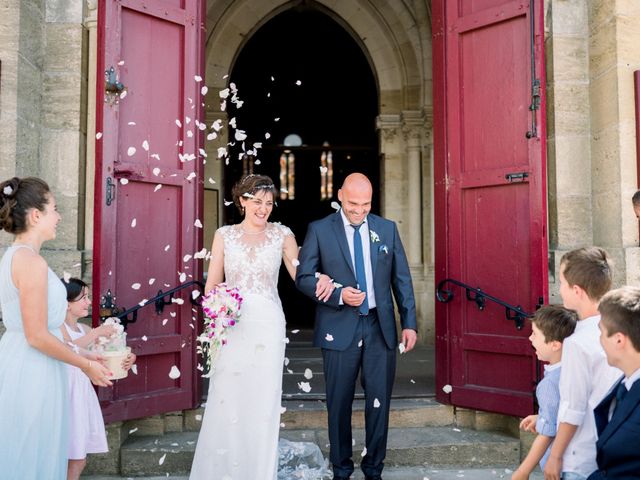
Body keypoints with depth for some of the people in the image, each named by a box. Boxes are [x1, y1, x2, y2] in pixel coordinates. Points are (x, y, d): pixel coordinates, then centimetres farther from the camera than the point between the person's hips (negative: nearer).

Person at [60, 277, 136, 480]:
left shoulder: (84, 329, 12)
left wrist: (128, 358, -5)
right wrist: (96, 333, -24)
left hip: (83, 393, 7)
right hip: (66, 393, -7)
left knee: (79, 459, 11)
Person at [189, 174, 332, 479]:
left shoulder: (282, 235, 5)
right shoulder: (224, 235, 6)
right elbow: (212, 284, 8)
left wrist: (321, 279, -18)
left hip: (267, 324, 0)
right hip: (231, 325, 0)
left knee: (263, 399, 4)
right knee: (226, 399, 1)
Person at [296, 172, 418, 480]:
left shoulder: (387, 229, 7)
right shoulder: (320, 230, -1)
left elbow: (402, 278, 8)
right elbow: (304, 278, -2)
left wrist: (409, 322, 3)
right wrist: (338, 295, -16)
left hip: (380, 327, 2)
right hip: (339, 328, -2)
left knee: (379, 401, 7)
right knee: (339, 403, 9)